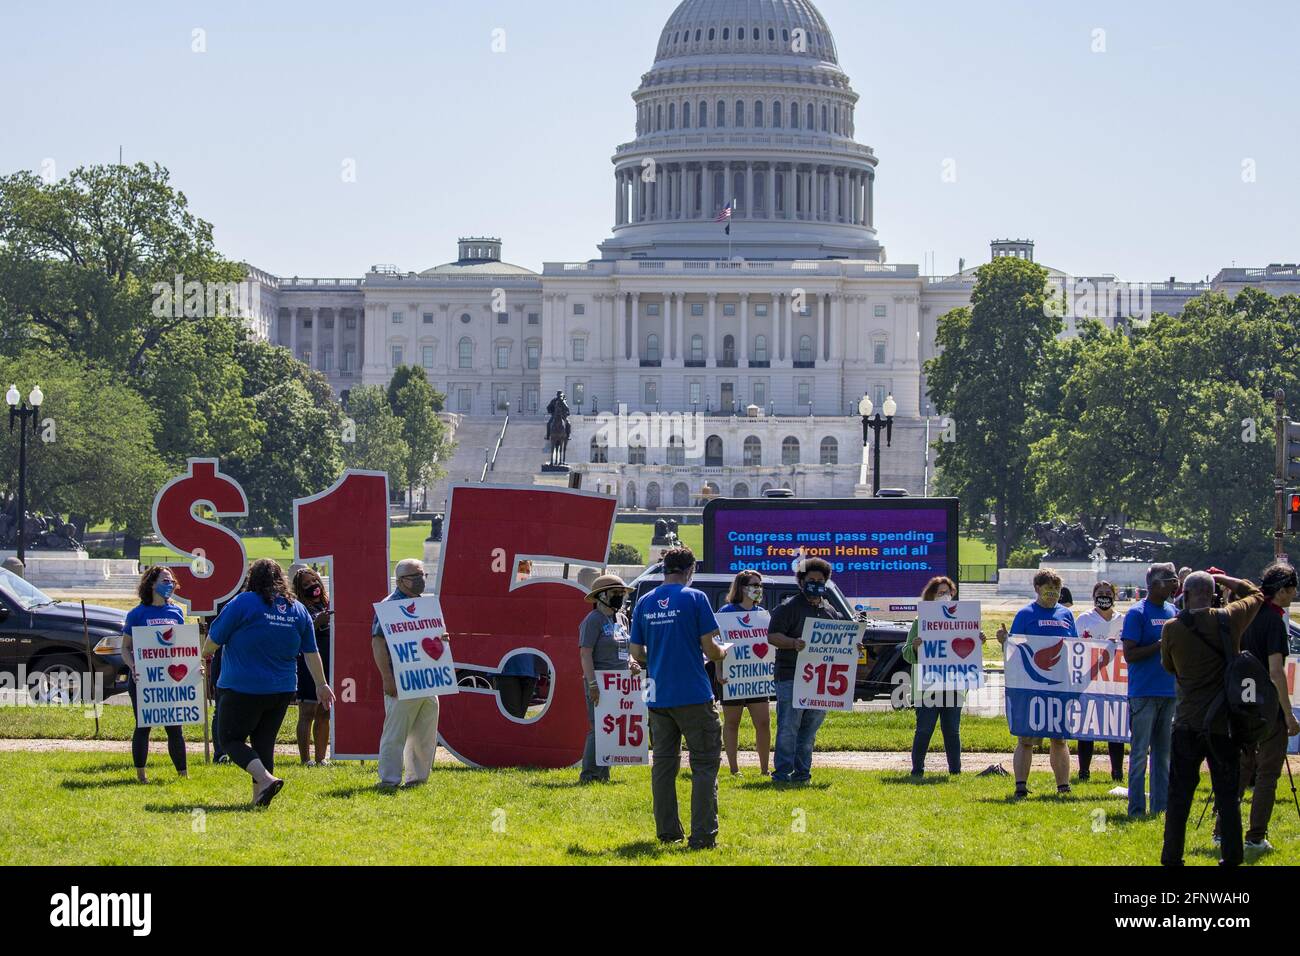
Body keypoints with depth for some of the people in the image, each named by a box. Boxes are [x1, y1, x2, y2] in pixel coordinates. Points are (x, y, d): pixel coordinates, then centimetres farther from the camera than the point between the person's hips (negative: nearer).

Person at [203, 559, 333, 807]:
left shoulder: (244, 603, -10)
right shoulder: (298, 609, 6)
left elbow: (213, 640, -4)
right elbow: (311, 653, 11)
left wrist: (206, 653, 18)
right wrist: (322, 685, 21)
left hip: (244, 689, -6)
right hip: (282, 690, 6)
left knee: (230, 739, 2)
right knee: (264, 743, 13)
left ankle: (266, 779, -18)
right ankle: (259, 797, 10)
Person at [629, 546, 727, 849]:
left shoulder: (644, 602, 7)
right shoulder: (695, 598, -7)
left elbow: (636, 655, 9)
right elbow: (709, 649, -8)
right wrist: (722, 653, 13)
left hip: (658, 696, 5)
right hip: (693, 696, -5)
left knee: (663, 763, 14)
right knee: (705, 764, 1)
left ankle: (667, 831, 15)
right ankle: (702, 835, -5)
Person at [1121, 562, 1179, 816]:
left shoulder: (1173, 612, 12)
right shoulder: (1137, 613, -8)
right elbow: (1129, 654, -13)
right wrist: (1161, 645, -18)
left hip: (1169, 691, 6)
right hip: (1144, 693, -6)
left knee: (1163, 753, 11)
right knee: (1140, 753, -2)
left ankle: (1161, 806, 17)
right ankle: (1136, 810, 1)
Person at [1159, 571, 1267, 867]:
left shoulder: (1173, 629, -5)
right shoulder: (1230, 620, -6)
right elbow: (1255, 594, 14)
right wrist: (1222, 579, 19)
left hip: (1187, 723, 0)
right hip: (1225, 723, 0)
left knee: (1179, 795, 6)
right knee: (1228, 795, 7)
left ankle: (1172, 857, 6)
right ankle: (1231, 857, 8)